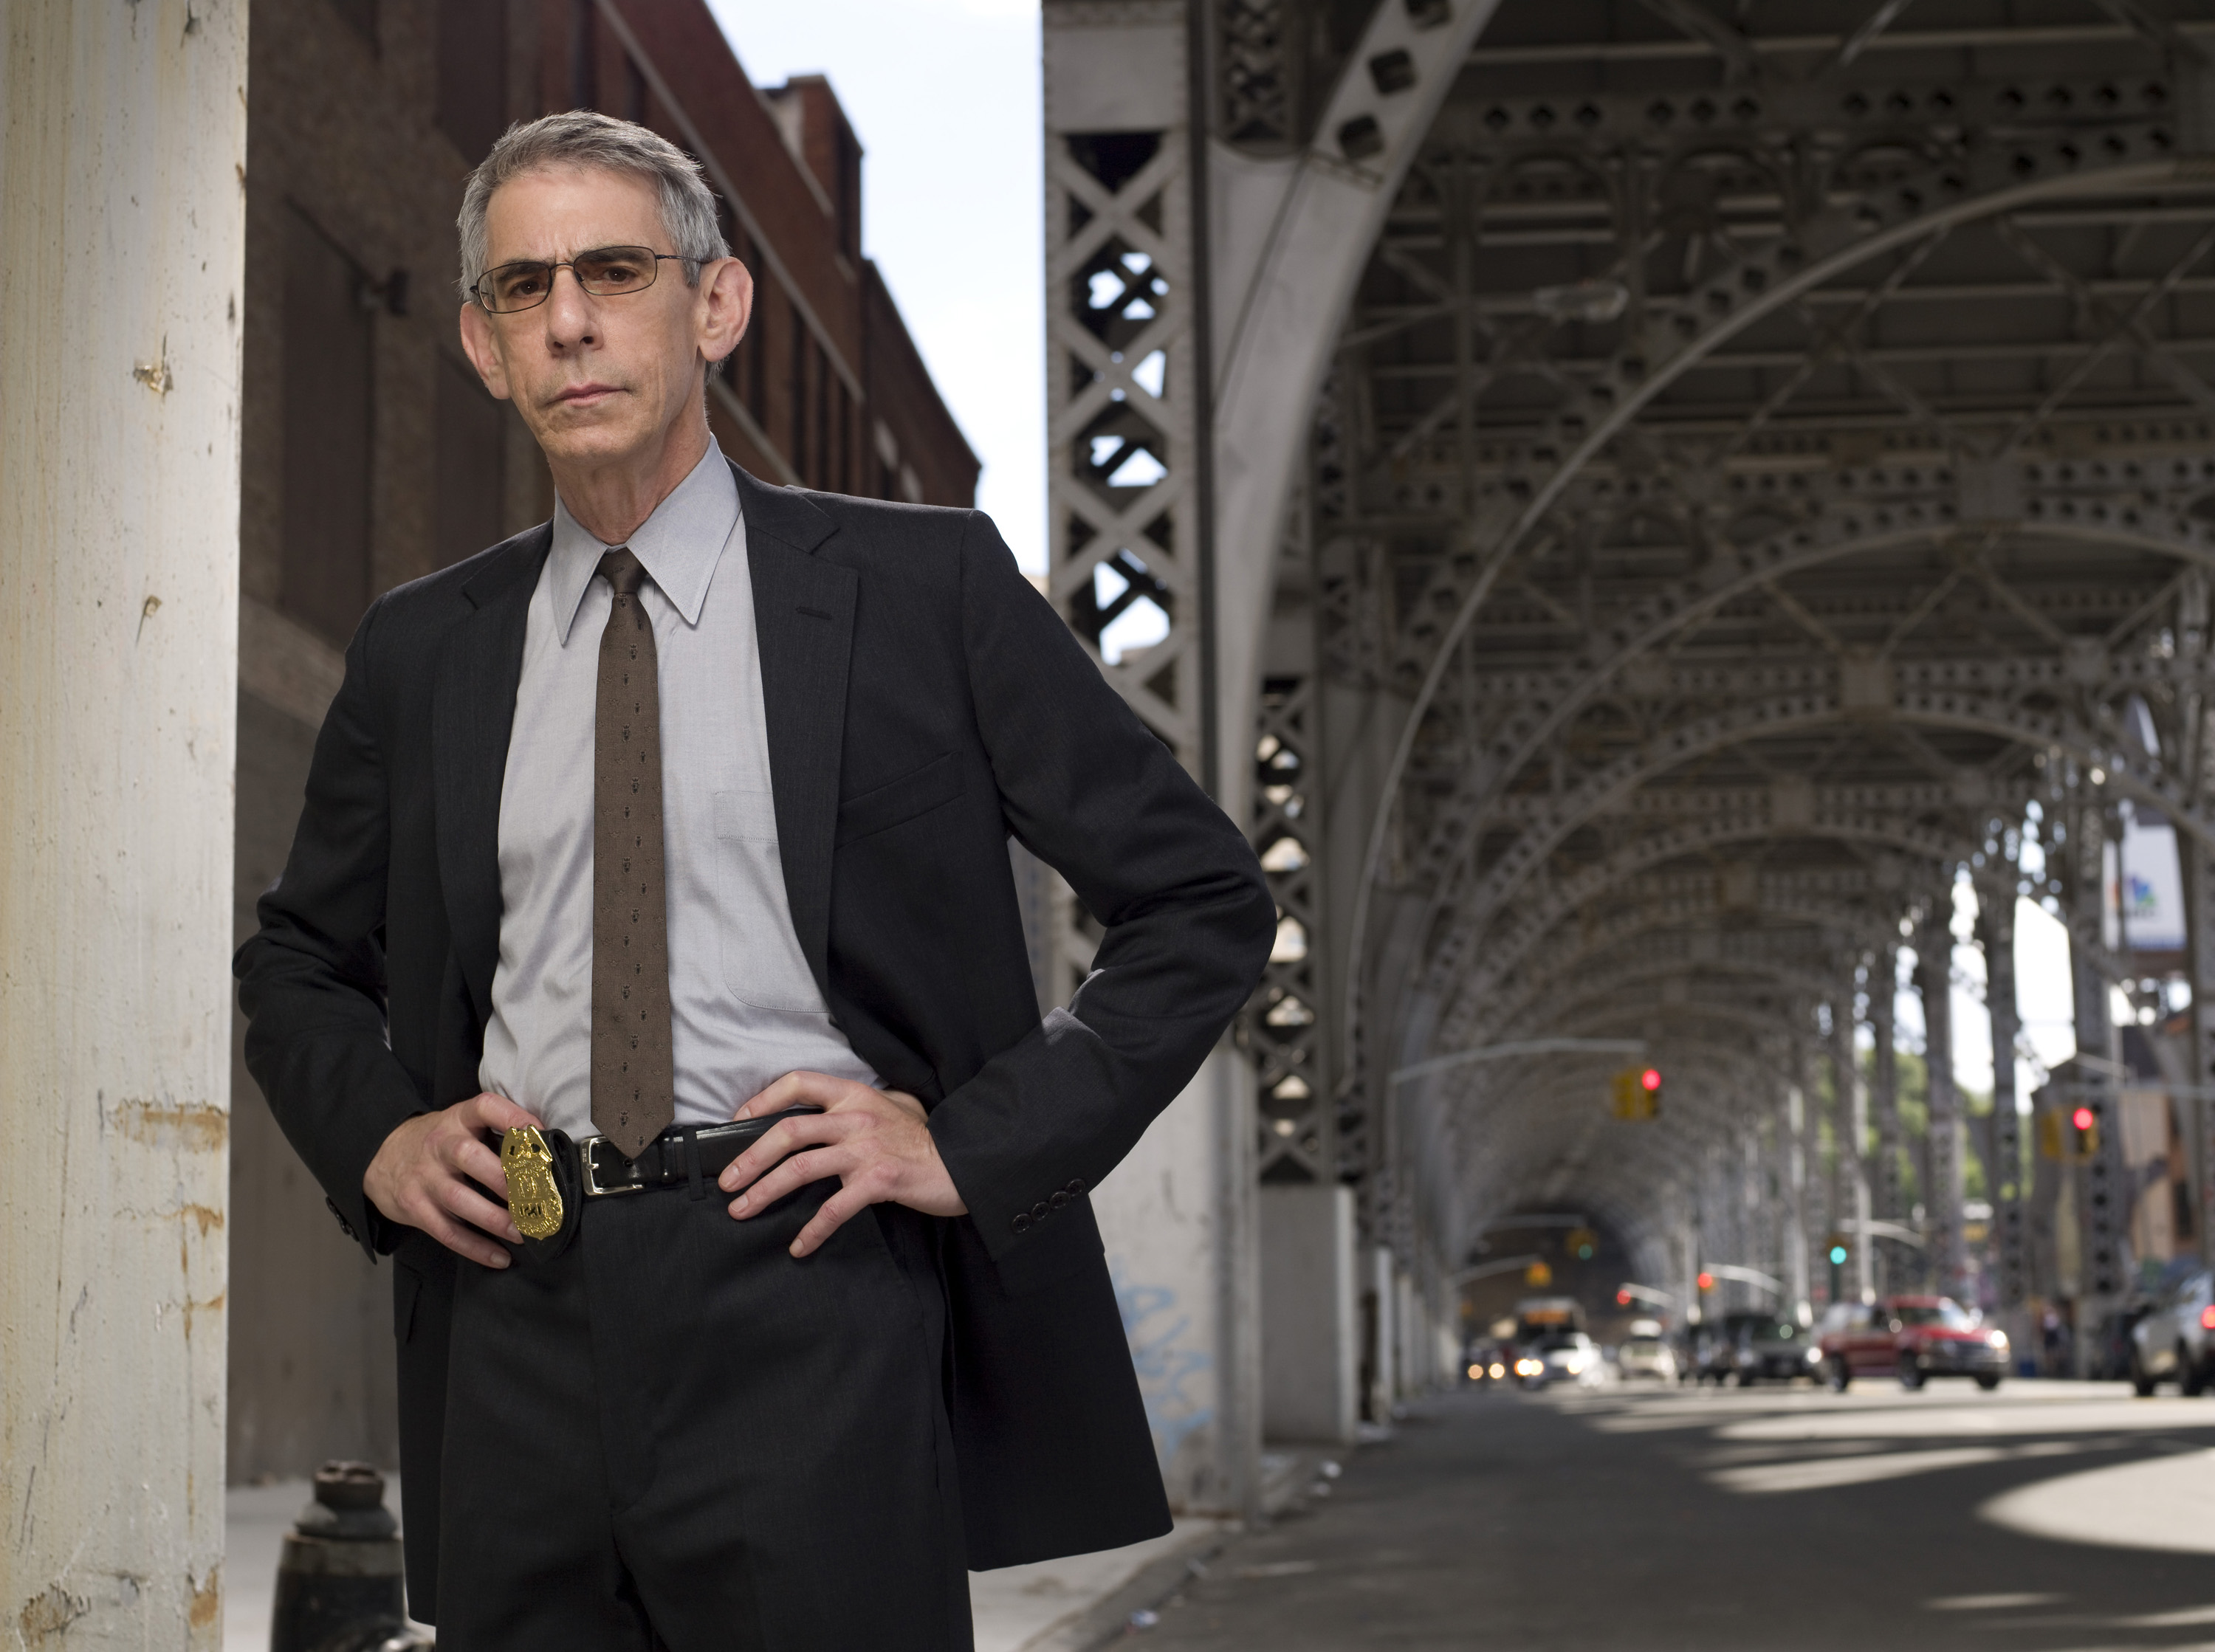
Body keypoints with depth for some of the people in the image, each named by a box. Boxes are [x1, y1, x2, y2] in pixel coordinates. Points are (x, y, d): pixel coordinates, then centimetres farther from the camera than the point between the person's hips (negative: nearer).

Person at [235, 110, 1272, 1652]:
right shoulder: (419, 651, 12)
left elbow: (1207, 900, 2)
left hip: (810, 1308, -3)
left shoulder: (920, 588, 1)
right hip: (519, 1333, 3)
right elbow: (298, 960, 26)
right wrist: (376, 1140, 6)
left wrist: (972, 1143, -7)